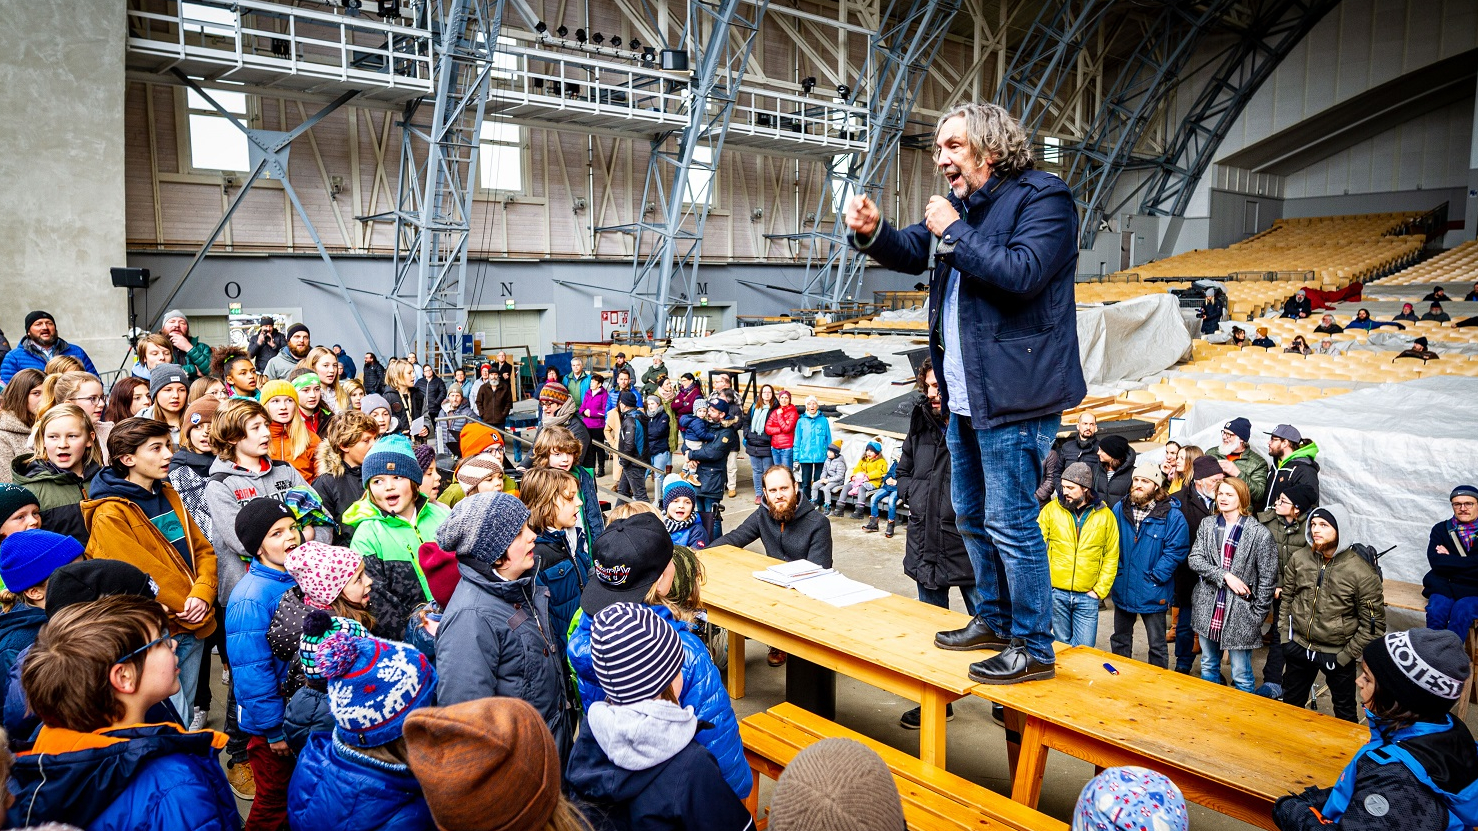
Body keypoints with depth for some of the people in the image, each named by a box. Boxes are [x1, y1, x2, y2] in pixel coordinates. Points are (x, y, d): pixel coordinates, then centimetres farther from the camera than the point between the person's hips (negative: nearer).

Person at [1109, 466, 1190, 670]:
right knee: (1120, 641, 19)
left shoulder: (1172, 515, -11)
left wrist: (1155, 578, -16)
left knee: (1157, 645, 7)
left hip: (1153, 593, -4)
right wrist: (1116, 573, -3)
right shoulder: (1120, 509, 1)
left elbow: (1176, 550, -13)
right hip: (1122, 589, 4)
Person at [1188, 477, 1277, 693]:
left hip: (1240, 613, -4)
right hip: (1208, 609, 5)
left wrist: (1257, 615, -7)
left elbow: (1268, 578, -7)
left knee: (1241, 677, 4)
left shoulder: (1259, 533, -10)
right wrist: (1225, 575, -17)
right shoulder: (1207, 525, 4)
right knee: (1208, 667, 19)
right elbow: (1194, 559, -4)